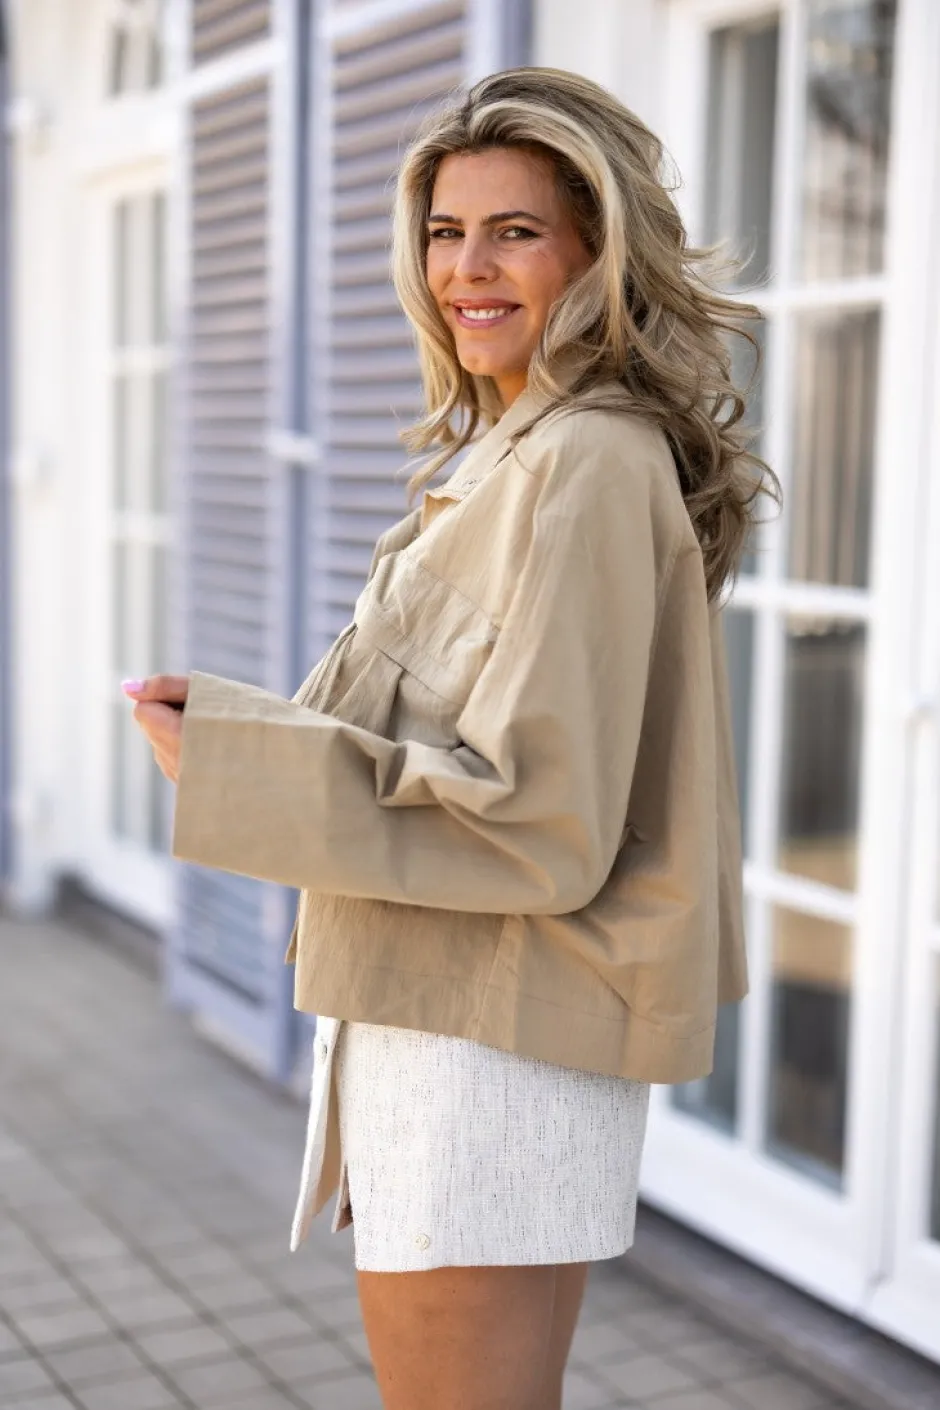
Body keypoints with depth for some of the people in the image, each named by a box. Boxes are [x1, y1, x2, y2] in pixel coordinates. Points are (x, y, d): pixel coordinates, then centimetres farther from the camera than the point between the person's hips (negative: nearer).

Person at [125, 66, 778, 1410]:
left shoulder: (585, 468, -18)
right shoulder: (508, 455, 14)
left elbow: (537, 818, -23)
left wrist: (233, 767, -20)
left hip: (494, 1047, -10)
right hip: (446, 1015, 10)